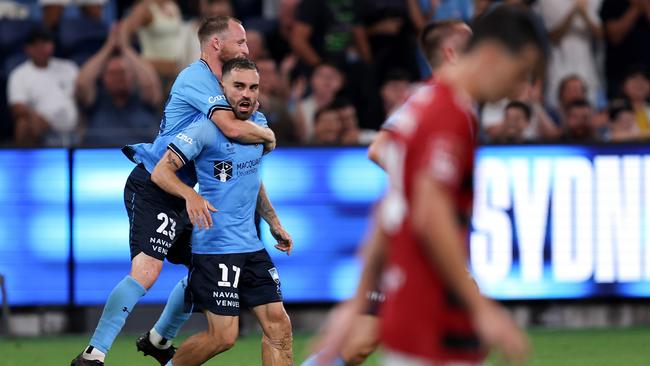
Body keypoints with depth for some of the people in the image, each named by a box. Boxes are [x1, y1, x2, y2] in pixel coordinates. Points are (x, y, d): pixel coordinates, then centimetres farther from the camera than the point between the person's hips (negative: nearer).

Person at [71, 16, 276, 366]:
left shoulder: (212, 82, 16)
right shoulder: (197, 78, -15)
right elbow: (233, 128, -28)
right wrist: (268, 136, -9)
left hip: (178, 195, 10)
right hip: (152, 189, -10)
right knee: (146, 271, -23)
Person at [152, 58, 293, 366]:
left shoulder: (259, 123, 10)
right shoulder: (206, 129, -13)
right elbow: (160, 172, -16)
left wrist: (274, 224, 25)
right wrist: (191, 195, -33)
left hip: (251, 246, 7)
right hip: (215, 247, -7)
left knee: (279, 326, 0)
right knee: (224, 337, -9)